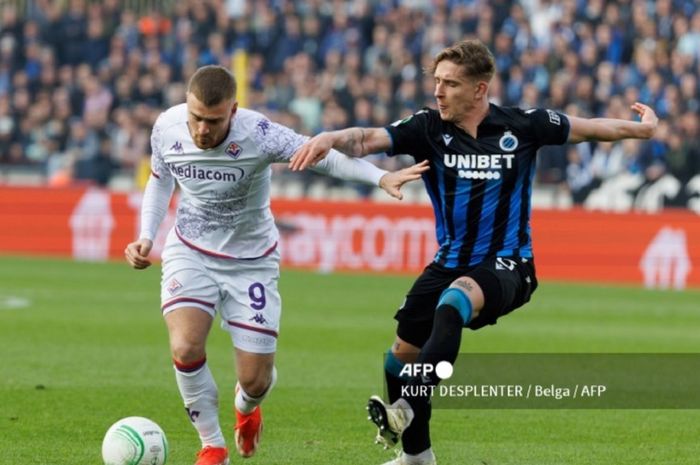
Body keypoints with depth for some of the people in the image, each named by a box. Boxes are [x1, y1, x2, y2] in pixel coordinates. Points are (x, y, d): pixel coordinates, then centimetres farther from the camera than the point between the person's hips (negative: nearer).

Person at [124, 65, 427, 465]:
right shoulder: (167, 128, -14)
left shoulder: (258, 134, -27)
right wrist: (147, 237, -5)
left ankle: (246, 407, 41)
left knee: (256, 379, -1)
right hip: (190, 253, 2)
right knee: (185, 347, -24)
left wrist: (381, 177, -47)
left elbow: (323, 155, -32)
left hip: (251, 261, -2)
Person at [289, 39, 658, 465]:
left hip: (506, 268, -4)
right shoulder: (428, 128, -7)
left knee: (456, 297, -36)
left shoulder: (522, 126, -9)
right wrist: (332, 138, -42)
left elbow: (588, 128, 7)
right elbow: (369, 140, -22)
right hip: (451, 264, 4)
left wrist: (642, 129, 12)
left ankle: (406, 406, -48)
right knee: (404, 350, 8)